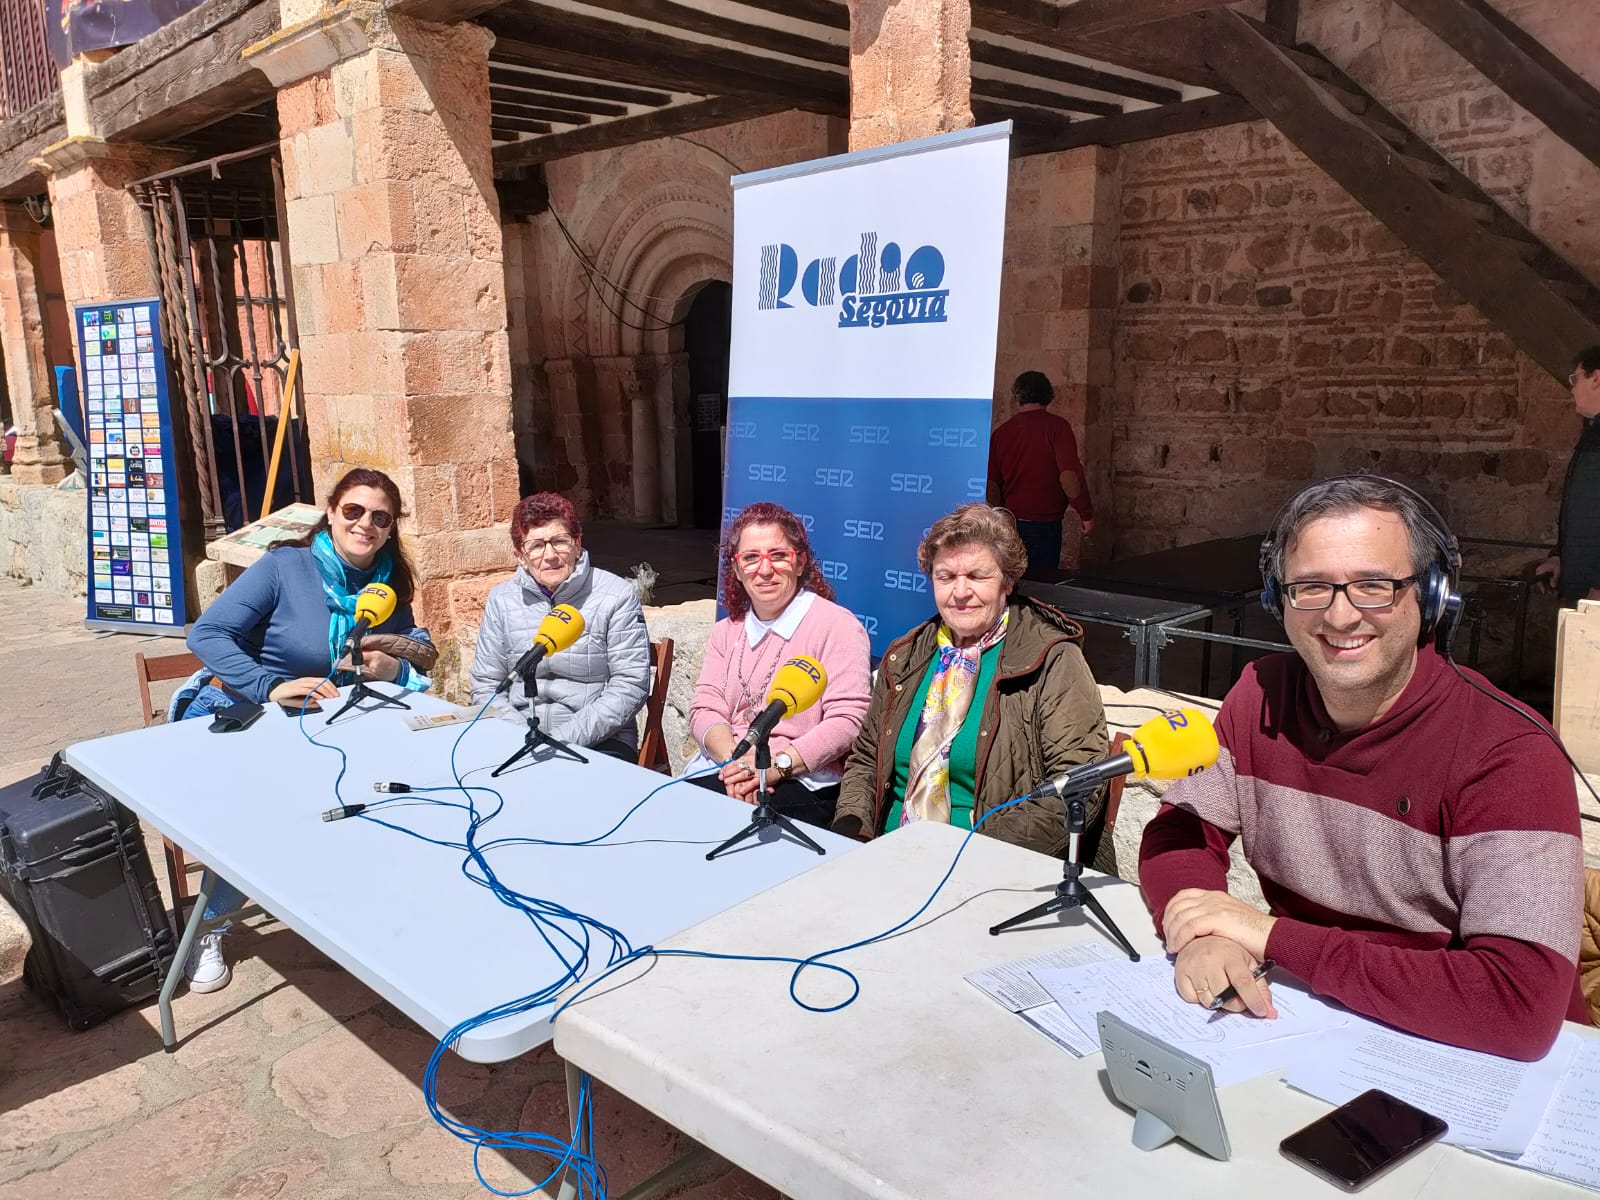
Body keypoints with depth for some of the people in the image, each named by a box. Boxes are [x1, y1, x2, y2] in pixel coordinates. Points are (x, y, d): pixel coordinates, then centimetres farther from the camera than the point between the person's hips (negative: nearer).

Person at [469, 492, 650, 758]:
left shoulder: (617, 595, -2)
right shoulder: (501, 599, 10)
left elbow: (630, 686, -6)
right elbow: (486, 684, 14)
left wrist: (567, 739, -14)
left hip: (599, 744, -3)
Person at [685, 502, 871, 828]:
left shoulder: (837, 625, -1)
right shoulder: (726, 631, 18)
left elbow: (847, 720, -10)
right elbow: (705, 708, 8)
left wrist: (778, 765, -21)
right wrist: (736, 763, -14)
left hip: (803, 781, -5)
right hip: (721, 769, 6)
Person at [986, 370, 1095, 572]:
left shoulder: (1000, 432, 3)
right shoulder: (1056, 427, -8)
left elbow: (991, 484, 5)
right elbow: (1069, 475, -17)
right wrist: (1086, 514, -8)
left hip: (1009, 523, 4)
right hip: (1043, 525, -4)